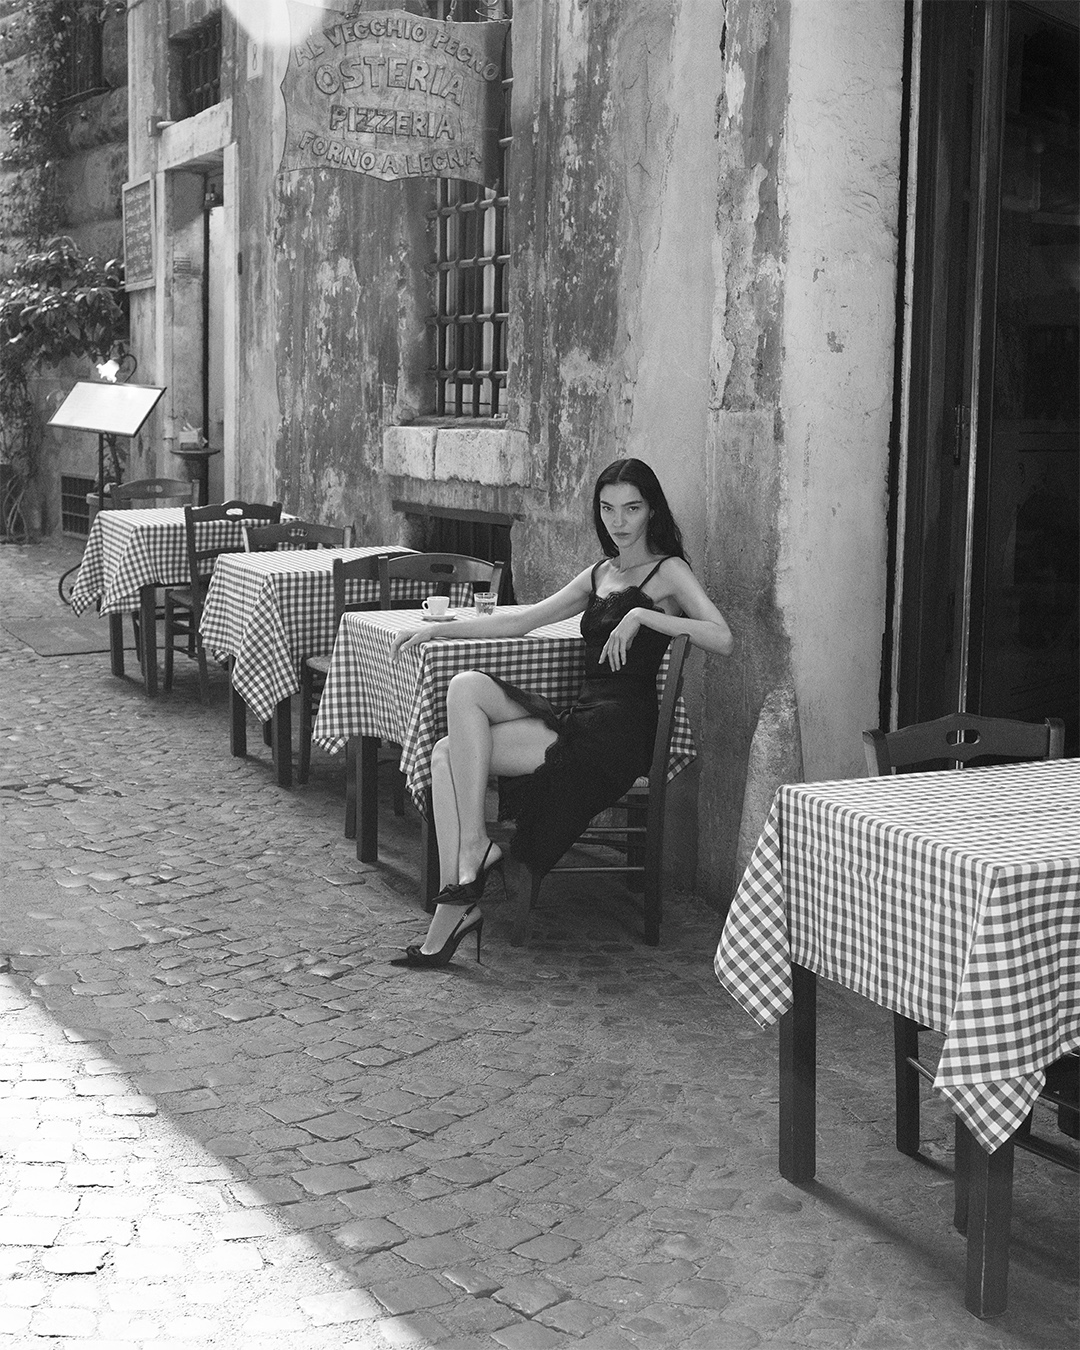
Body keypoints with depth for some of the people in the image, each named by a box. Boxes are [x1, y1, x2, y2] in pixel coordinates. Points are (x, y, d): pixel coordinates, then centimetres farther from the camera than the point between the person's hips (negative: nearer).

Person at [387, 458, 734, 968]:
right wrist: (439, 629, 19)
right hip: (581, 717, 8)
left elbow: (722, 639, -15)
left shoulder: (668, 570, 0)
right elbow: (524, 620, 24)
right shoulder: (601, 574, 22)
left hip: (617, 733, -8)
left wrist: (642, 616, -20)